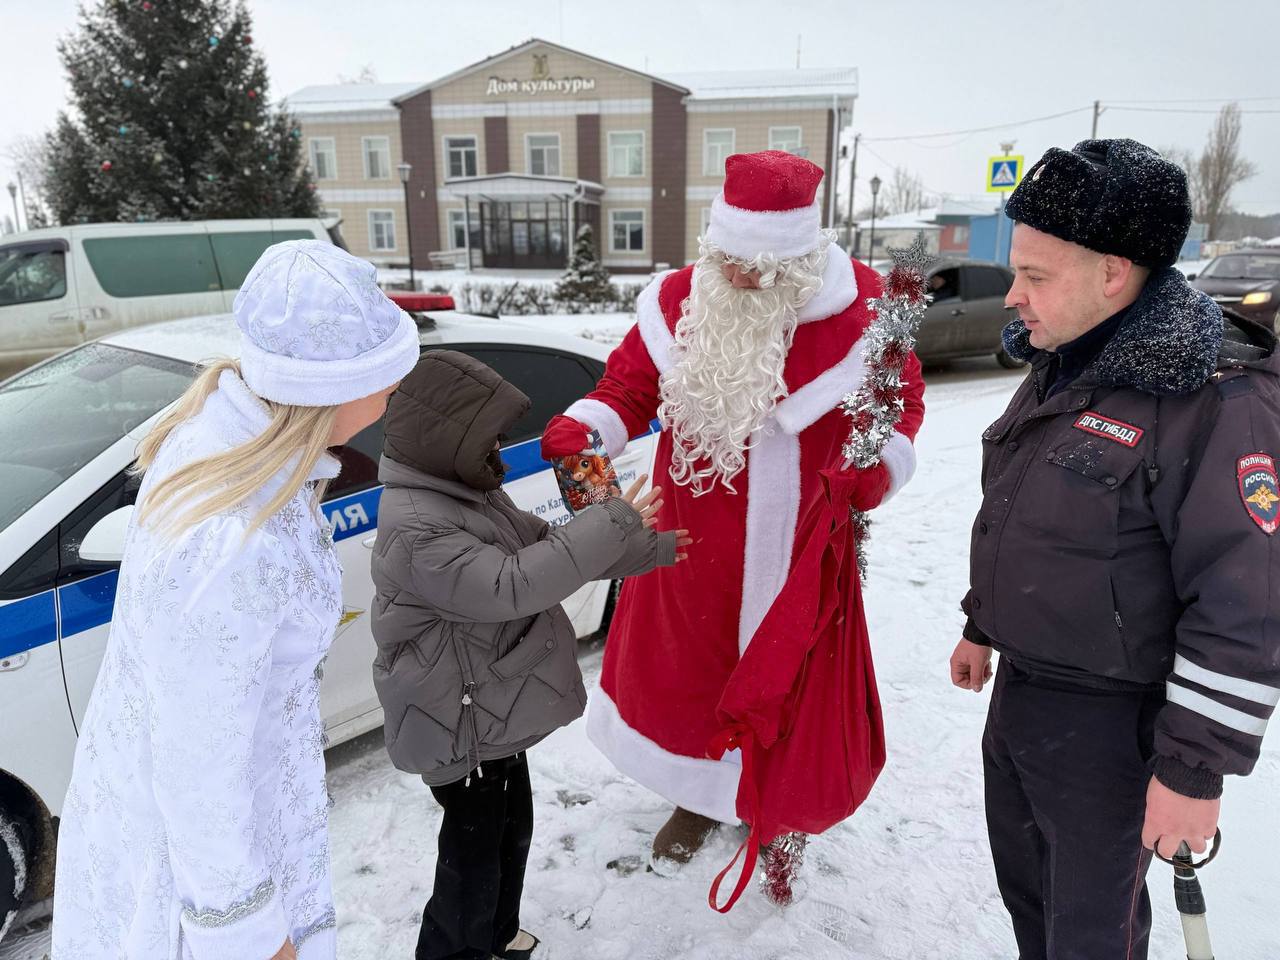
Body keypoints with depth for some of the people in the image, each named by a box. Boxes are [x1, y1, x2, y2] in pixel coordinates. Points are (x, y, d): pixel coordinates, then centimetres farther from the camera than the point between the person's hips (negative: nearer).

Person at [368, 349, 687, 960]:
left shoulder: (469, 493, 3)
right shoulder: (417, 529, -29)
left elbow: (544, 544, 10)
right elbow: (512, 584, -38)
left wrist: (651, 550, 10)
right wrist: (613, 524, -34)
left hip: (497, 711, 10)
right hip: (461, 729, -10)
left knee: (513, 829, 25)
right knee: (474, 857, 6)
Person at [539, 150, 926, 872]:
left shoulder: (861, 309, -14)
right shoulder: (681, 299, -8)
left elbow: (899, 403, 0)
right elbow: (630, 385, 2)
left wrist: (880, 467, -20)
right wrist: (585, 428, -17)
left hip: (798, 546, -2)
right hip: (694, 541, 2)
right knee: (687, 663, 18)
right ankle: (702, 793, 48)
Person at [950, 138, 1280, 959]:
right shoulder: (1057, 367, 4)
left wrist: (1196, 768, -18)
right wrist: (983, 626, 20)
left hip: (1112, 723, -8)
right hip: (1019, 687, 8)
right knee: (1023, 879, 26)